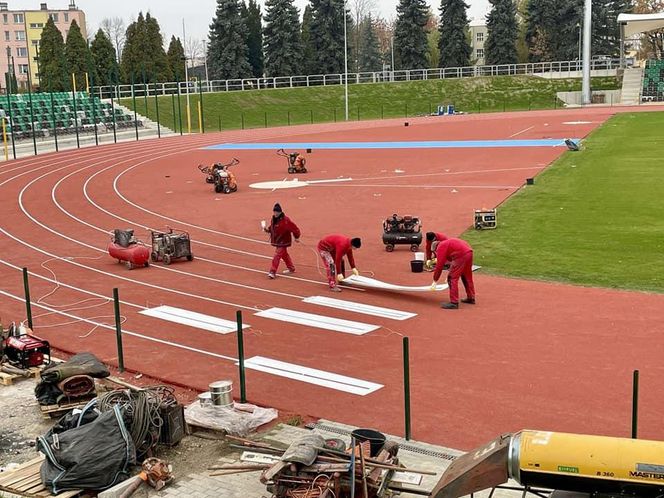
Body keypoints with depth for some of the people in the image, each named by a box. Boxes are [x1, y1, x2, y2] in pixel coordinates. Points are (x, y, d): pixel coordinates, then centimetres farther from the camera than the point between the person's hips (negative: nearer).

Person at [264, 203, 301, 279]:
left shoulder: (285, 220, -24)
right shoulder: (274, 219, 1)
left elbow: (294, 228, -20)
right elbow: (272, 227, 17)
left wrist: (296, 237, -12)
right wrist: (268, 229, -4)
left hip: (283, 241, -9)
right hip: (277, 241, 9)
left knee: (277, 255, -14)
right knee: (284, 254, 22)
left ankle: (273, 272, -13)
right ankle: (291, 268, 38)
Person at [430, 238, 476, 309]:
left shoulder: (440, 247, 6)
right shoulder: (446, 243, 32)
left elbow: (439, 265, 0)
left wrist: (435, 281, 6)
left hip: (460, 255, -10)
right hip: (469, 252, 10)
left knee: (452, 278, -2)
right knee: (467, 276, 25)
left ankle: (454, 303, -2)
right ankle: (471, 298, 37)